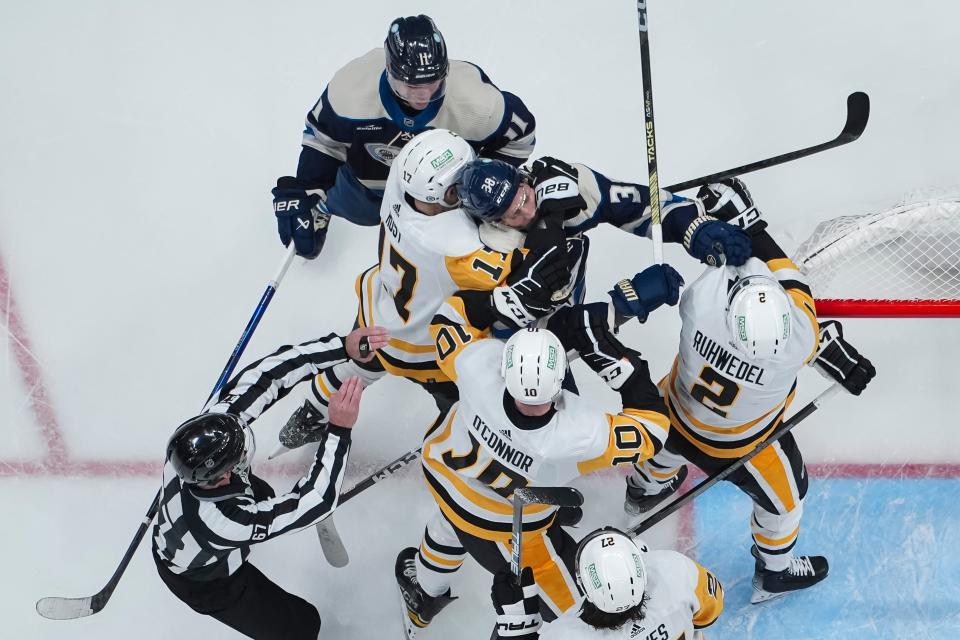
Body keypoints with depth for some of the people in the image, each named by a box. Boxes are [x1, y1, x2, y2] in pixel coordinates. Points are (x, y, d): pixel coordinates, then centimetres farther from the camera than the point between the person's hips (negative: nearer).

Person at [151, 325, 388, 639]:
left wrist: (343, 346, -41)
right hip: (205, 582, -6)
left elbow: (267, 375, -34)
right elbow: (315, 502, -39)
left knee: (262, 495, 33)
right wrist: (339, 429, -42)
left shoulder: (202, 432, -34)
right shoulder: (226, 522, -47)